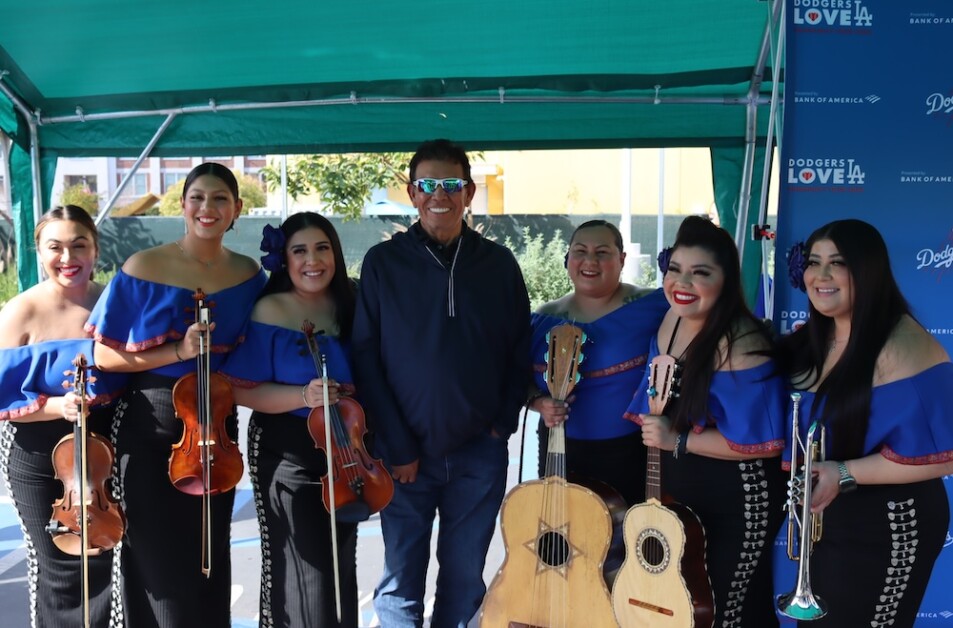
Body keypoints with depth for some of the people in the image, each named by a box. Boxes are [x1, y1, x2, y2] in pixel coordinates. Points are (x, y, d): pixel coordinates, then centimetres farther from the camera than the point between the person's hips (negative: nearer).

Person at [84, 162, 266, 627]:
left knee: (210, 559, 13)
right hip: (150, 432, -3)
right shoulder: (143, 268, -9)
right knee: (160, 565, 5)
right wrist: (179, 352, -20)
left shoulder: (249, 275, 1)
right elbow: (105, 356, -9)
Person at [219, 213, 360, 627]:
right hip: (287, 455, -5)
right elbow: (242, 391, -14)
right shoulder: (271, 310, -11)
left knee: (340, 567, 17)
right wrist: (302, 396, -26)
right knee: (301, 573, 0)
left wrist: (352, 395, -9)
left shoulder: (349, 307, 2)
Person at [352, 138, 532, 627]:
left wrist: (503, 424, -3)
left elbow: (520, 352, 7)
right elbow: (366, 358, -5)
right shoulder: (383, 263, -2)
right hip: (406, 452, -1)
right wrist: (398, 448, -8)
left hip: (479, 453, 1)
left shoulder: (499, 264, 2)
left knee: (465, 579, 12)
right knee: (401, 581, 8)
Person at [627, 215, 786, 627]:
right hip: (678, 493, 8)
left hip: (737, 504, -8)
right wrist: (651, 426, 0)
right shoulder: (672, 319, -1)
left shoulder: (740, 344, -26)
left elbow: (763, 440, -29)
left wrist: (678, 440, -24)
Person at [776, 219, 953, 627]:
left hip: (884, 531, -8)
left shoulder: (903, 345, -24)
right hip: (823, 519, 8)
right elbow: (799, 428, 13)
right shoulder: (811, 338, 1)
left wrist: (845, 474, -31)